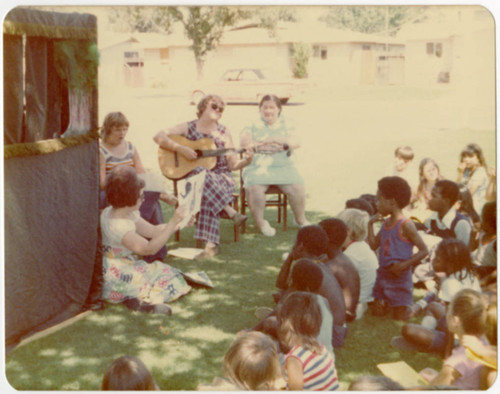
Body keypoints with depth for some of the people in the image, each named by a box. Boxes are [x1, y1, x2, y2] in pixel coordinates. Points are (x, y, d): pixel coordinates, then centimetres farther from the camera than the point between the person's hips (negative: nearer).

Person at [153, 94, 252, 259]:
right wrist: (180, 148, -17)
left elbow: (233, 164, 8)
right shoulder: (188, 128, 6)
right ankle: (231, 212, -37)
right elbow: (159, 137, -5)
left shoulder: (224, 133, 9)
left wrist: (246, 161, -14)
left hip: (221, 177, 1)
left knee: (209, 196, -36)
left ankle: (211, 244, -40)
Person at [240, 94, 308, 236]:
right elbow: (244, 141, -2)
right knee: (254, 188, -32)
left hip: (283, 167, 1)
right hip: (258, 167, -1)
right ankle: (260, 222, -10)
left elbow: (295, 143, 0)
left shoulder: (285, 125, 16)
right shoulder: (253, 126, 15)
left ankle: (301, 219, 2)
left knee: (297, 188, -24)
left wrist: (276, 139, -9)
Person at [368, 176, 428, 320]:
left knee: (399, 319, 2)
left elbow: (424, 250, -16)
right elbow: (374, 245, 12)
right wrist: (370, 224, 4)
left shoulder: (405, 225, -16)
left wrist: (404, 265, -24)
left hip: (399, 278, -7)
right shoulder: (386, 223, 7)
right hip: (382, 275, 7)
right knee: (377, 313, 10)